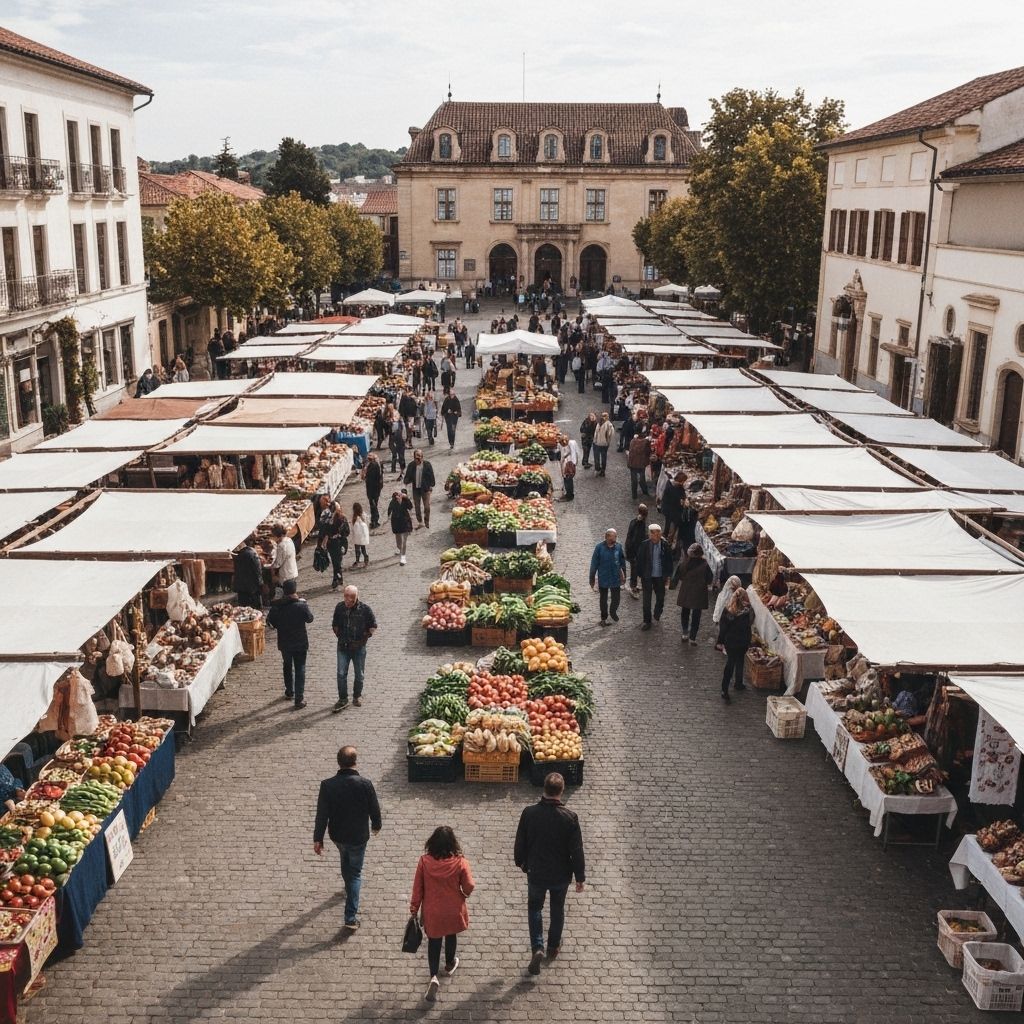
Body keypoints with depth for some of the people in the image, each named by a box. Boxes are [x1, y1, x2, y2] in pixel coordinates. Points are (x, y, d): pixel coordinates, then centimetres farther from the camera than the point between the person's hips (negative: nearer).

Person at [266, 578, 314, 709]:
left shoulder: (277, 606, -12)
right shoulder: (301, 605, -19)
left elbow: (270, 621, -4)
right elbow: (310, 618, -3)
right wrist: (308, 607, 12)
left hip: (284, 643, 3)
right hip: (300, 643, -3)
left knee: (287, 666, 25)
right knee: (300, 670, 6)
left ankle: (289, 692, 39)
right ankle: (299, 699, 2)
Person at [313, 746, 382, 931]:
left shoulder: (327, 785, -19)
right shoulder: (365, 784, -22)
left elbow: (322, 815, -14)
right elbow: (375, 809, -9)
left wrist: (318, 839, -4)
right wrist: (376, 825, 11)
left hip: (337, 835, 2)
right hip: (358, 837, -2)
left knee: (345, 859, 33)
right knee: (355, 873, 11)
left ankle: (349, 888, 59)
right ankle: (351, 919, 6)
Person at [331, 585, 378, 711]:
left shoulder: (365, 609, -13)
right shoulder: (339, 607, -6)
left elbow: (373, 626, -1)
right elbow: (335, 624, 10)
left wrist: (364, 638, -7)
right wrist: (339, 636, 4)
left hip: (359, 647, -1)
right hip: (343, 647, 1)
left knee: (359, 674, 11)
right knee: (341, 673, -4)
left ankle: (357, 696, 30)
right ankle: (343, 699, 7)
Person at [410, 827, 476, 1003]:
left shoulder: (424, 861, -17)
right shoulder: (460, 863, -21)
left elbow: (417, 888, -9)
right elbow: (469, 887, -14)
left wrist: (414, 909, 3)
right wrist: (463, 892, 9)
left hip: (432, 913, 0)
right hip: (453, 911, 0)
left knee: (433, 942, 15)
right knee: (451, 936, 26)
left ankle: (434, 977, -1)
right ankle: (450, 965, 48)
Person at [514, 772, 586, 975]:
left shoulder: (529, 813, -18)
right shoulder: (570, 818, -21)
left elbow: (520, 842, -5)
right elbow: (577, 851, -14)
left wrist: (520, 862, 14)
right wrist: (580, 877, -1)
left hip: (536, 873, 0)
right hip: (561, 875, 0)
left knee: (535, 907, 21)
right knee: (557, 909, 24)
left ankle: (537, 948, 6)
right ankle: (553, 947, 40)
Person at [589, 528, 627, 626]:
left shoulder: (618, 546, -9)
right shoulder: (600, 547, -15)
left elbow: (622, 562, 3)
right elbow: (594, 563, -8)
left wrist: (624, 575, 9)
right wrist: (592, 578, -4)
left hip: (616, 578, 1)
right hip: (603, 578, -1)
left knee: (616, 598, 9)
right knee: (603, 599, 15)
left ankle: (613, 612, 40)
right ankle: (604, 618, 32)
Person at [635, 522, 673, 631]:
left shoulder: (665, 545, -10)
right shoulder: (644, 545, -13)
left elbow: (669, 561, -1)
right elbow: (639, 560, -5)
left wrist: (668, 575, 1)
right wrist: (640, 575, -4)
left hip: (660, 577, 1)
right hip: (647, 576, -1)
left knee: (660, 597, 18)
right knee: (646, 599, 4)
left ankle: (657, 614, 44)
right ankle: (647, 621, 17)